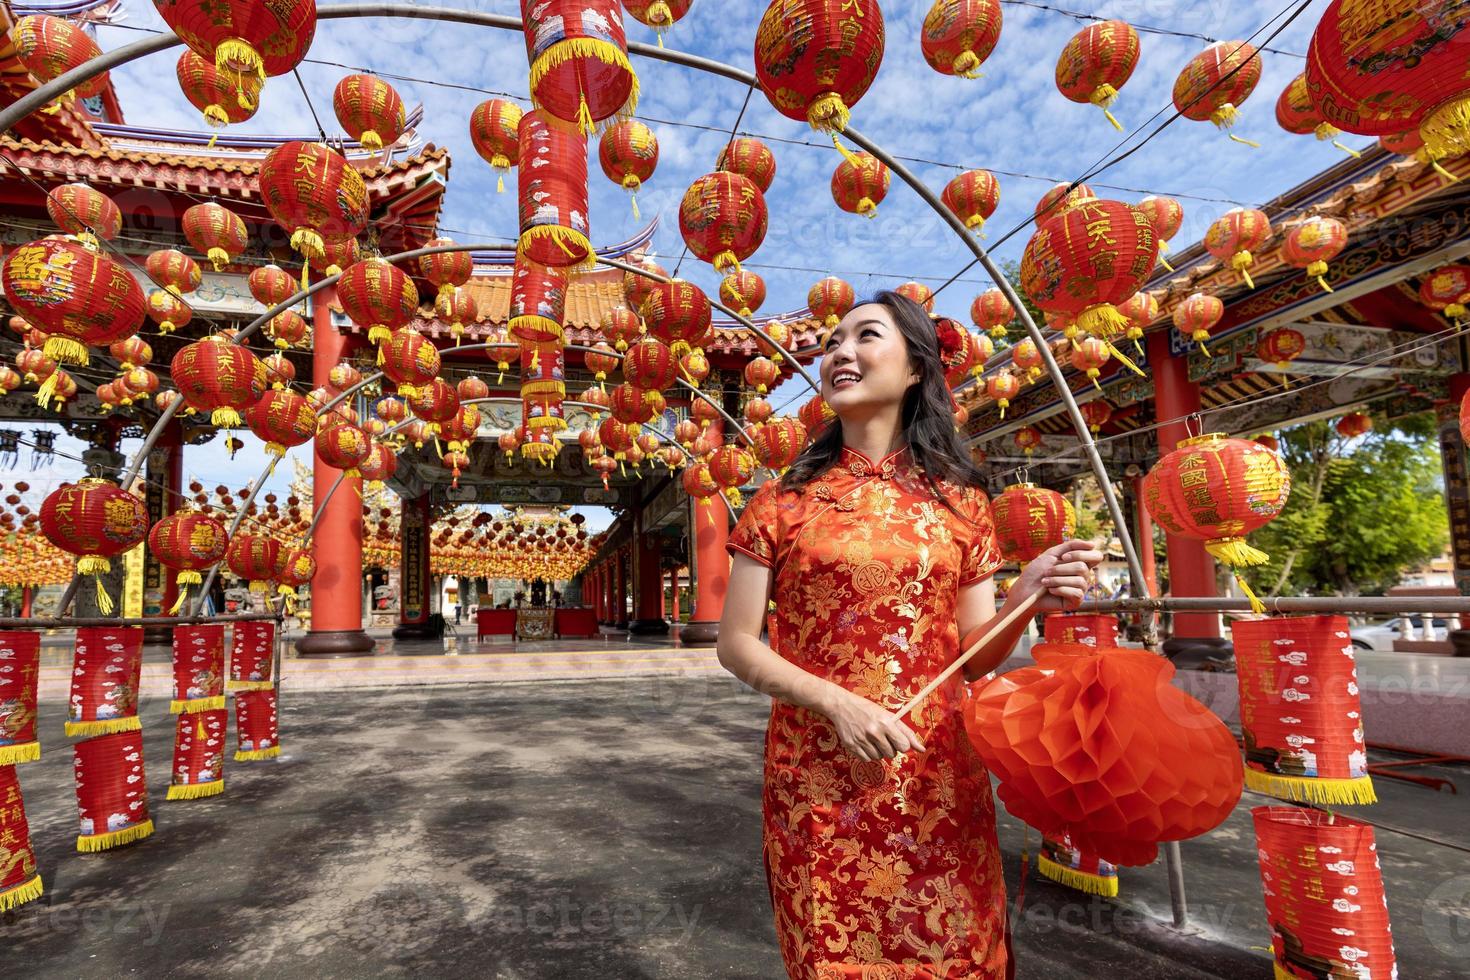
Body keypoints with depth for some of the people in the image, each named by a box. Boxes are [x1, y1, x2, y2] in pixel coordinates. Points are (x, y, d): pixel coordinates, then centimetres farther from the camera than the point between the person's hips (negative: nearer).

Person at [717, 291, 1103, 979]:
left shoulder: (959, 504, 4)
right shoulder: (783, 502, -1)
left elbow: (973, 657, 6)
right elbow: (735, 644, -2)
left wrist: (1026, 601, -12)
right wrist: (835, 702, -15)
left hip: (940, 780, 2)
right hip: (818, 781, -1)